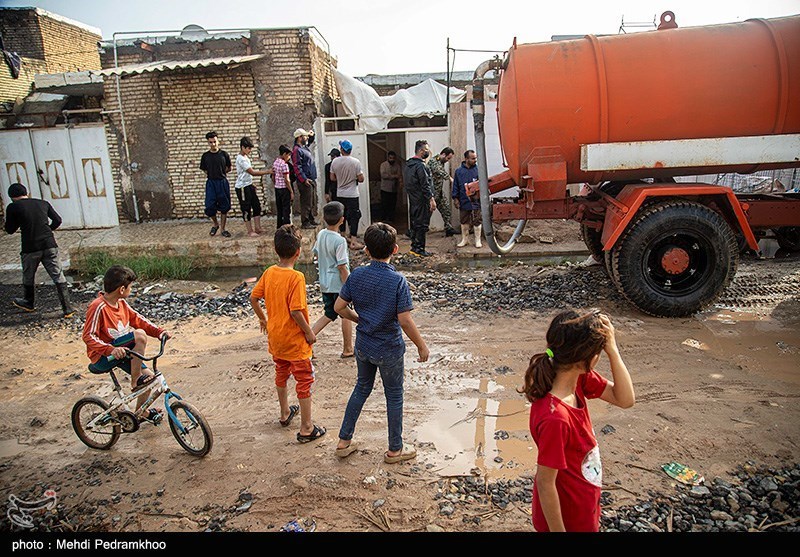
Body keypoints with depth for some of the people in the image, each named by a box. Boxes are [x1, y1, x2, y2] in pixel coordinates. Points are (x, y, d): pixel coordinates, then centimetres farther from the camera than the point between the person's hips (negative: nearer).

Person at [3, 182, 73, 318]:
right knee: (58, 277, 3)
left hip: (30, 248, -2)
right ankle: (67, 309, -1)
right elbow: (58, 220, 10)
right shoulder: (43, 203, 8)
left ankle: (29, 303, 42)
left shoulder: (13, 207, -1)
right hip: (49, 245, 2)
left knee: (28, 277, 22)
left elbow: (10, 230, 7)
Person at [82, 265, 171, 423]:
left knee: (149, 376, 1)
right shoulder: (98, 307, -22)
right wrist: (111, 350, -37)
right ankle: (135, 381, -16)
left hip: (120, 352, 8)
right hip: (102, 357, -8)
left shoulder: (121, 303, 4)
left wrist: (158, 331, -4)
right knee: (139, 335, -29)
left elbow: (137, 319, 10)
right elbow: (88, 337, -24)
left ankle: (140, 412, 26)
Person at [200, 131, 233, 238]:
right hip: (211, 183, 0)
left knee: (224, 207, 3)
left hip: (223, 182, 0)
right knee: (209, 207, -6)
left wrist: (220, 173, 2)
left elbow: (229, 168, 10)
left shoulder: (224, 155, 1)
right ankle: (215, 224, 21)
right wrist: (211, 175, 1)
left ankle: (222, 229, 15)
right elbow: (205, 170, 12)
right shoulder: (205, 156, 3)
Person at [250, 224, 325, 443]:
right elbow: (295, 311, -26)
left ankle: (285, 413, 43)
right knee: (305, 380, 5)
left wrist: (262, 319, 19)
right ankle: (306, 428, 11)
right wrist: (309, 333, -14)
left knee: (281, 373, 25)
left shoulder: (269, 272, -2)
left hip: (275, 337, 7)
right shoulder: (296, 277, -23)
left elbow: (253, 298, 5)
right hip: (295, 339, -7)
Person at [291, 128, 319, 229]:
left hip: (311, 180, 10)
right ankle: (305, 223, -1)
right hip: (305, 181, -10)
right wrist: (304, 179, -25)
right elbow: (296, 167, -21)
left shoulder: (304, 147, 14)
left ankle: (311, 220, 27)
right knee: (306, 202, -6)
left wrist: (311, 135, 16)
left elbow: (309, 141, 38)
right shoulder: (297, 150, -14)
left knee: (311, 202, 17)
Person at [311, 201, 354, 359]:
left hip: (325, 283, 7)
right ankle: (348, 350, 22)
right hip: (338, 284, -7)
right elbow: (342, 267, -20)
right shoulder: (339, 241, -21)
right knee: (346, 315, 10)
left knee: (329, 314, 19)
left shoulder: (320, 235, 1)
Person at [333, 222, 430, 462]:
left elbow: (339, 307, -3)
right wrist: (422, 346, -11)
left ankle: (344, 441, 32)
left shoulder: (357, 275, -8)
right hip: (389, 350, -4)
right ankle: (395, 449, 29)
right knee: (394, 396, 13)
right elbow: (405, 320, -23)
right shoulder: (398, 281, -21)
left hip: (363, 345, 5)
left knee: (362, 387, 24)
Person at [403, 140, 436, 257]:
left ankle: (414, 247, 22)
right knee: (422, 225, -3)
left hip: (413, 200, 9)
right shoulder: (421, 165, -18)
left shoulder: (407, 164, 12)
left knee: (415, 223, 15)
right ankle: (419, 249, 1)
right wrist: (431, 199, -19)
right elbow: (425, 184, -21)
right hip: (422, 200, -9)